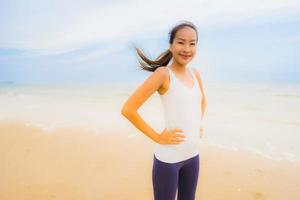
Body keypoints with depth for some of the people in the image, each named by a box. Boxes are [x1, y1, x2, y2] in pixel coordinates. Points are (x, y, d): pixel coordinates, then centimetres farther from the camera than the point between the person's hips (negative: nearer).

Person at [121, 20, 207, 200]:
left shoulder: (195, 73, 3)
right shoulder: (163, 73, -17)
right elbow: (128, 109, -21)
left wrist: (199, 125, 10)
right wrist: (158, 137, -17)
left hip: (193, 154, 7)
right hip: (168, 157, -6)